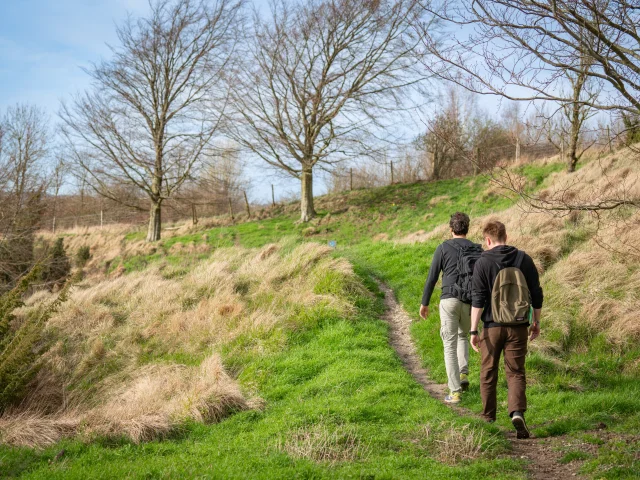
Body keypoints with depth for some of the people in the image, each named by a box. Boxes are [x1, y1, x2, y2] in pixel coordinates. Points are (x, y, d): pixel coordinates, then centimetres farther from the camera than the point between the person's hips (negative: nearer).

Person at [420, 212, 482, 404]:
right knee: (463, 336, 29)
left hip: (449, 300, -3)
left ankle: (455, 392, -3)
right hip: (470, 303, 3)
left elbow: (432, 278, -1)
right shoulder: (478, 250, 8)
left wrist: (424, 303, 9)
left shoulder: (443, 248, -1)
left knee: (450, 346, 1)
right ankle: (463, 374, 16)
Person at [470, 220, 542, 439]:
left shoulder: (483, 262, -6)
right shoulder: (523, 259, 3)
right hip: (518, 326, 2)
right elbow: (536, 294, 6)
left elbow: (478, 298, -11)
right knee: (515, 372, 6)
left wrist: (473, 330, -9)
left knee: (488, 374, 12)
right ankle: (517, 412, -16)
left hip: (492, 326, -2)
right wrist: (536, 322, 17)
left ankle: (488, 419, 22)